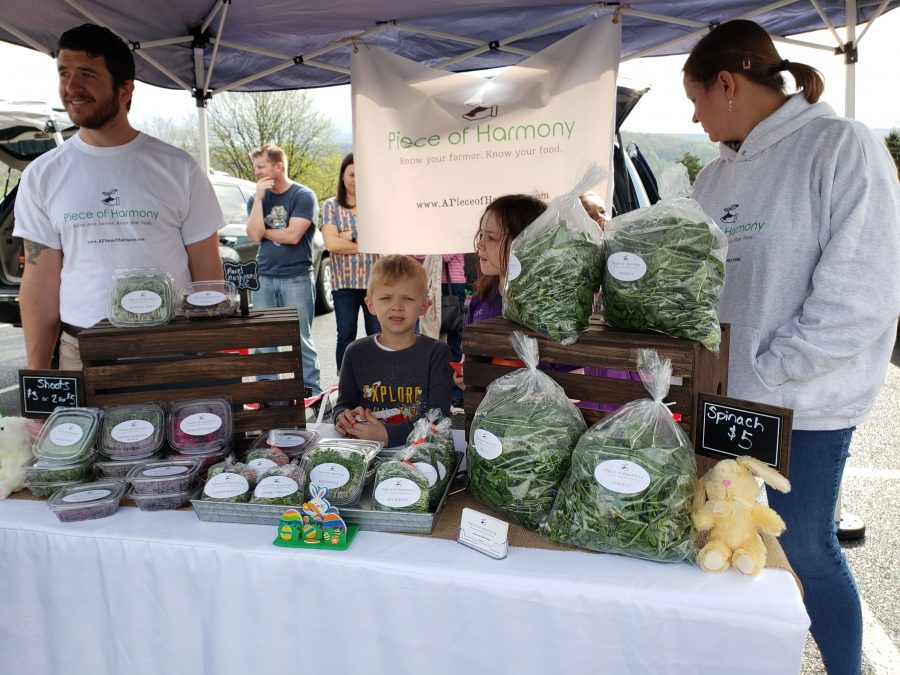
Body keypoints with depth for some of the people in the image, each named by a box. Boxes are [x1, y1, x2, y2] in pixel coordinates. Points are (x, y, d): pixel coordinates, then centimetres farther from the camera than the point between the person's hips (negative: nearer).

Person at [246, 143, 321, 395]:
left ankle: (312, 392, 7)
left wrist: (264, 231, 0)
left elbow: (292, 235, -14)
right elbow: (254, 235, -4)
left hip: (297, 278, -4)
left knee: (301, 339, -1)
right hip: (264, 278, 5)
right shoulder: (256, 198, 11)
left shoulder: (303, 196, -3)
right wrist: (259, 198, -6)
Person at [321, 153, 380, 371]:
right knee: (346, 338, 6)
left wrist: (352, 235, -10)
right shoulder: (331, 206, 6)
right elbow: (331, 243, -7)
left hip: (375, 281, 0)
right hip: (344, 282, 0)